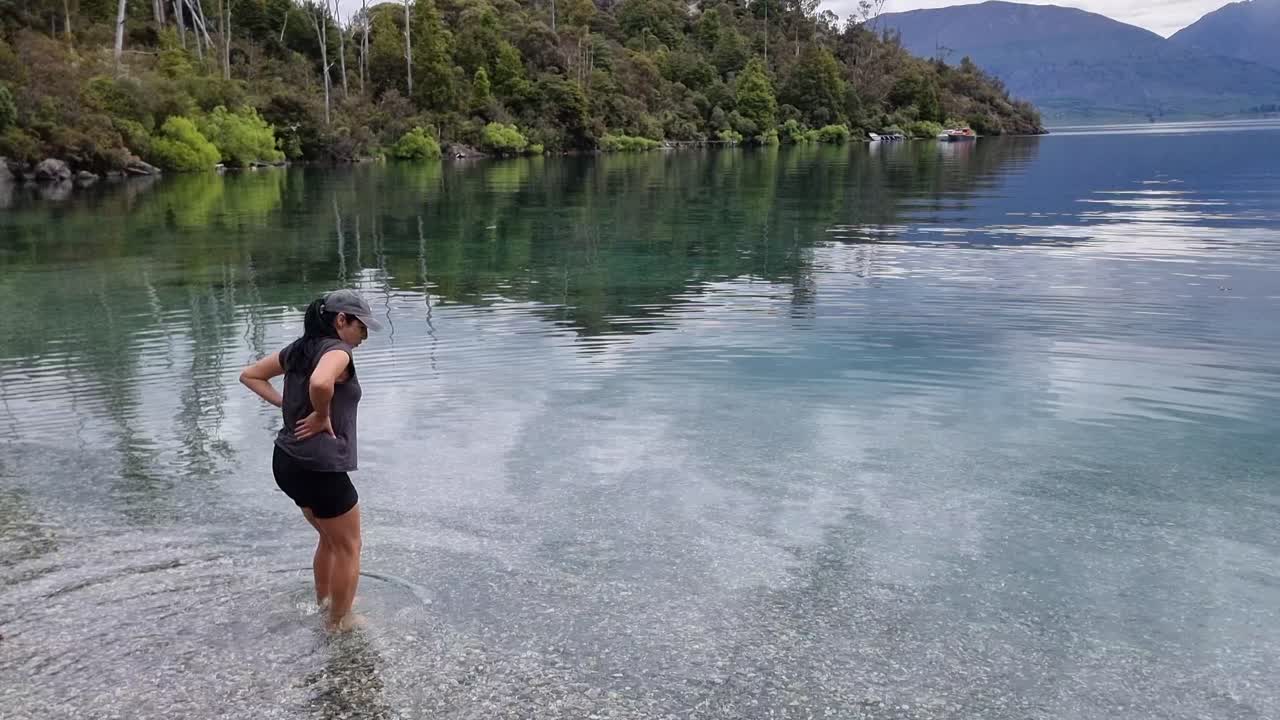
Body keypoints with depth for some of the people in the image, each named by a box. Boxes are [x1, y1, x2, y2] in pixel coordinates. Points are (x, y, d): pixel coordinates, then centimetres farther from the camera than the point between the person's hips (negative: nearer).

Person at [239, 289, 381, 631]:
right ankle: (340, 622, 24)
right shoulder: (337, 350, -17)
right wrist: (322, 416, -21)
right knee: (348, 546, 12)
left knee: (331, 538, 28)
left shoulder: (298, 349, 10)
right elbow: (320, 383, -40)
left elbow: (249, 375, 20)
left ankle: (323, 602, 44)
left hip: (287, 462, 9)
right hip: (320, 469, -9)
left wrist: (285, 405, 9)